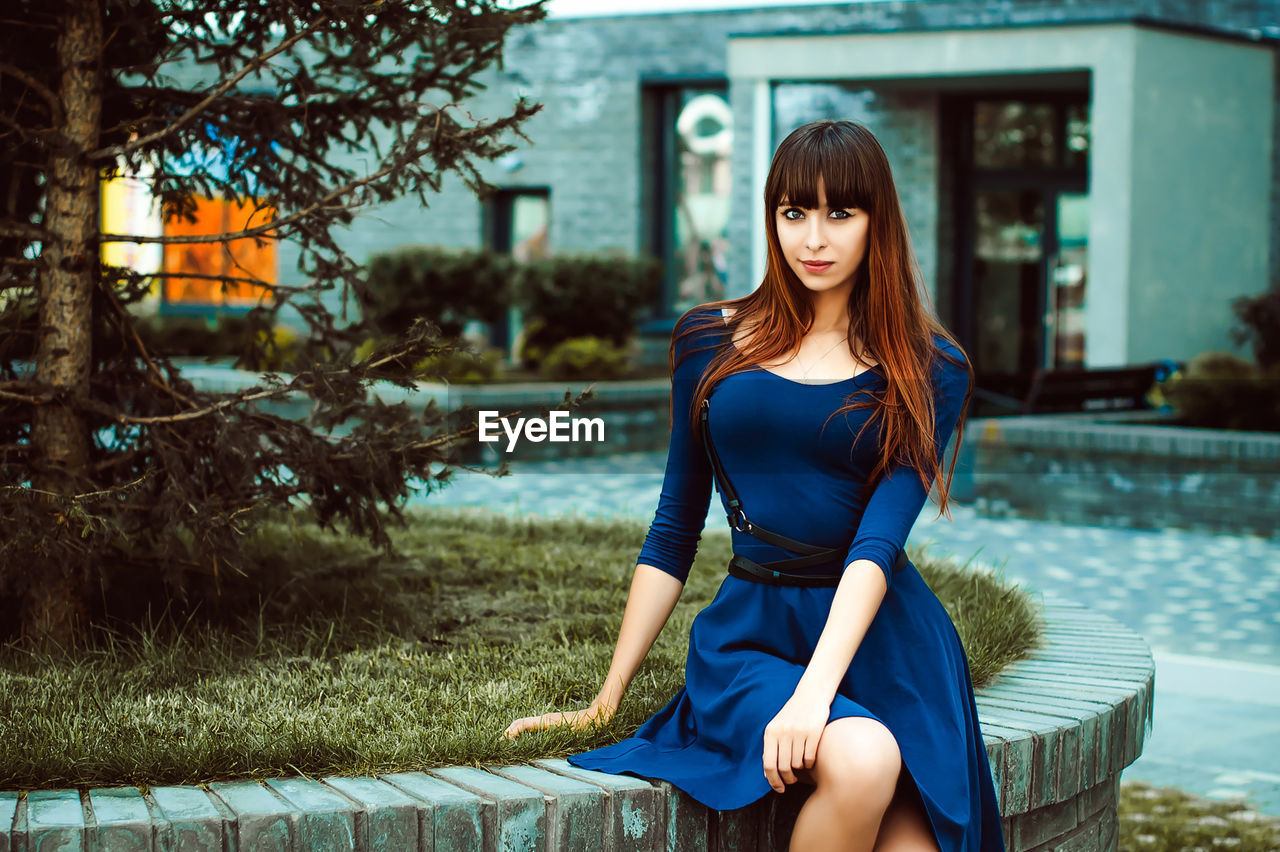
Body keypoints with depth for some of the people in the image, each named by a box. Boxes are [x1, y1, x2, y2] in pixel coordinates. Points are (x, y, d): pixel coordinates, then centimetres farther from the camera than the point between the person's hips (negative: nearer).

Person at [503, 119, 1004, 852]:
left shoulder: (930, 370, 5)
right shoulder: (711, 341, 11)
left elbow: (879, 539, -10)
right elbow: (674, 532, 15)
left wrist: (814, 693, -24)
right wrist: (607, 700, 12)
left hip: (887, 636, 0)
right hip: (749, 634, 0)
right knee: (860, 759, -31)